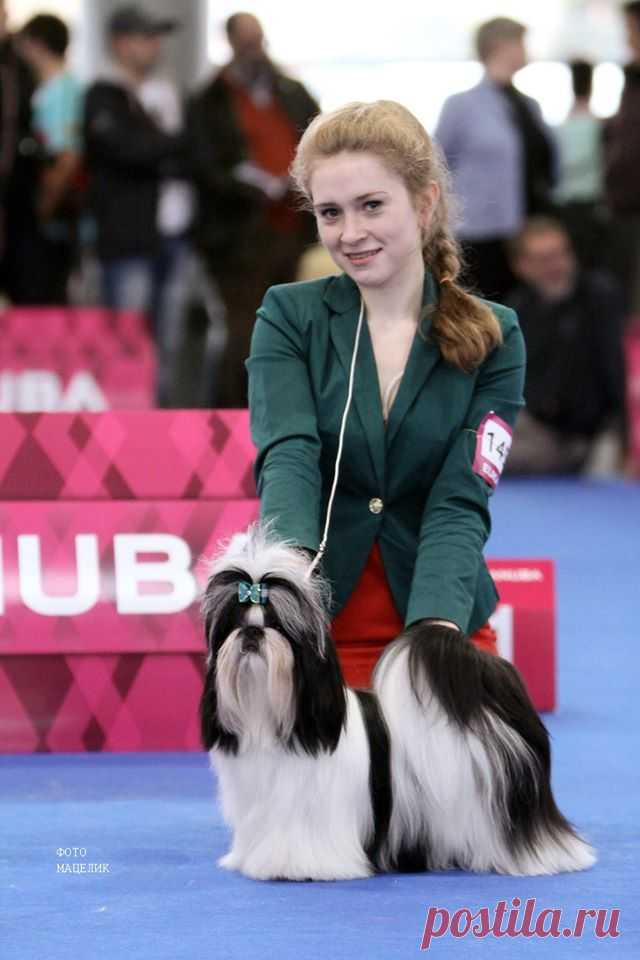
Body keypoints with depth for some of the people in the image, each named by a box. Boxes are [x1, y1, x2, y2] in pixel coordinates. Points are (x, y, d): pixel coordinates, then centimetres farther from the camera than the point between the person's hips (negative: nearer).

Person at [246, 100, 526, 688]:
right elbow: (289, 458, -16)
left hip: (442, 622, 0)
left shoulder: (493, 339, -1)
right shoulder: (289, 317, -1)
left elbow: (460, 502, -10)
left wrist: (437, 628, -28)